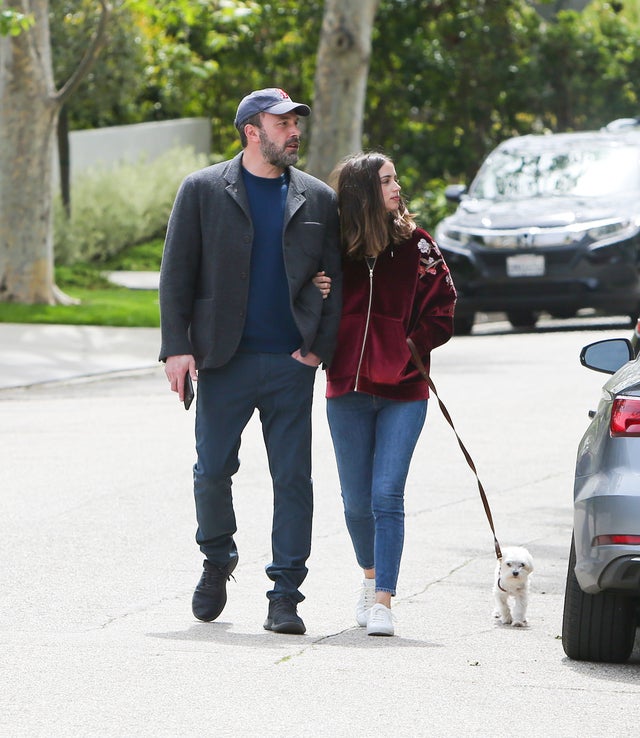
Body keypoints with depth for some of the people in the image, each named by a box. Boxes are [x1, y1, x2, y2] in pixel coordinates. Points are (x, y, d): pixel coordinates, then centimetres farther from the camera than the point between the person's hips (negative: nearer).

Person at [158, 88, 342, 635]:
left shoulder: (318, 199, 10)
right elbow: (176, 273, 3)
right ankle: (217, 560, 31)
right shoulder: (203, 190, 4)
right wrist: (177, 346, -6)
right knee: (212, 471, 4)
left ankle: (285, 595, 3)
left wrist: (321, 347, -2)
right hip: (224, 360, -1)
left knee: (293, 480, -2)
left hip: (292, 363, 1)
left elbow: (334, 278, 10)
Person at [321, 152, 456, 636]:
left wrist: (410, 350, -9)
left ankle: (382, 601, -9)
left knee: (387, 495, -11)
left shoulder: (416, 245, 0)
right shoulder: (336, 248, 2)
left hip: (403, 391, -2)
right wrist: (317, 296, -8)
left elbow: (441, 306, 2)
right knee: (357, 499, 9)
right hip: (348, 388, 2)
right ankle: (371, 575, 35)